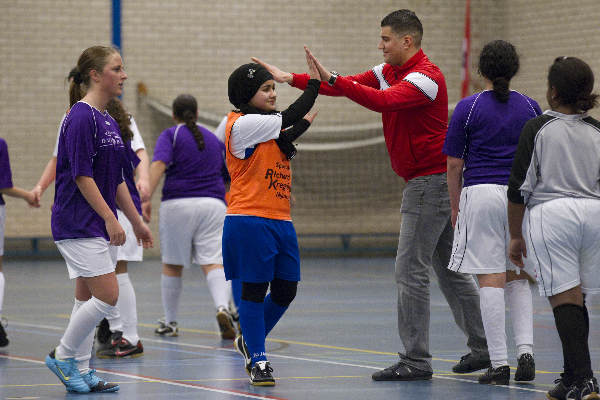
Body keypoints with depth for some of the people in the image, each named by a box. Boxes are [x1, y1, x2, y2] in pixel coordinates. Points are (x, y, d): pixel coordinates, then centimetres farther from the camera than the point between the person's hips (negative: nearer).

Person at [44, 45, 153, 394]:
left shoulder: (109, 121, 14)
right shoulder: (81, 117, -14)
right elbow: (82, 175, -18)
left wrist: (136, 221, 20)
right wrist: (110, 218, -19)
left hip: (101, 226, 9)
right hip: (78, 224, -9)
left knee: (88, 299, 9)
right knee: (108, 296, -12)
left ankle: (82, 371, 13)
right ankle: (63, 356, 1)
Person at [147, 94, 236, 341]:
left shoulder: (171, 135, 5)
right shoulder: (214, 140, 18)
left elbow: (159, 164, -14)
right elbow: (230, 176, 25)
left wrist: (146, 197, -22)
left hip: (177, 204, -2)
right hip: (213, 205, 2)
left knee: (172, 265, 13)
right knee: (213, 262, -6)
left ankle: (170, 322, 22)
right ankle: (222, 307, -34)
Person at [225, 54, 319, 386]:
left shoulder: (264, 125, 18)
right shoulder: (243, 124, -10)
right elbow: (289, 116, -15)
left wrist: (302, 124, -3)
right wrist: (314, 83, -10)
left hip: (279, 221, 9)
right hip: (249, 220, -8)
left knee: (285, 291, 9)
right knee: (254, 291, -1)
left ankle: (249, 341, 29)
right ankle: (257, 360, 8)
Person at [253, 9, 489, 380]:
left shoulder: (425, 77, -17)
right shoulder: (389, 71, 12)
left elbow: (382, 101, -33)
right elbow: (347, 86, 11)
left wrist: (332, 79, -36)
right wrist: (292, 78, 5)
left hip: (430, 181, -10)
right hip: (435, 182, 10)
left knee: (411, 271, -8)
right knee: (450, 270, 13)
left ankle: (416, 360, -6)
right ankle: (482, 347, 17)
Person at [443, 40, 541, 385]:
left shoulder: (468, 108, -2)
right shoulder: (530, 107, 6)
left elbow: (454, 164, -1)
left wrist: (455, 206, 11)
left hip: (481, 194, -3)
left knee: (491, 279, -2)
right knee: (519, 278, 16)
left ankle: (499, 364, -5)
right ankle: (526, 350, 1)